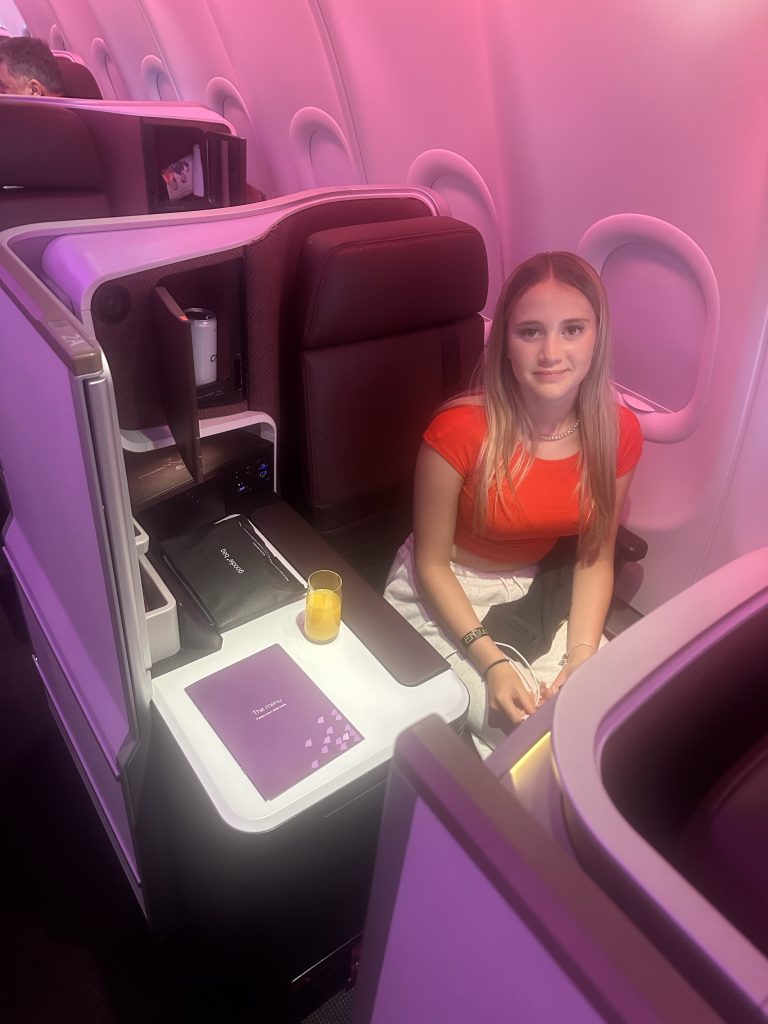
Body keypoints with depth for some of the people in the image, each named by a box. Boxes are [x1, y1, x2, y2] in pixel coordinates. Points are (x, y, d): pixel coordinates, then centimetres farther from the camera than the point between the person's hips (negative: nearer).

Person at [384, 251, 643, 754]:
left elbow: (595, 558, -1)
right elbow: (431, 564, -14)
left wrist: (582, 655, -15)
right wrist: (492, 662, -23)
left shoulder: (619, 432, -11)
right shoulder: (461, 430, -25)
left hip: (534, 595, 5)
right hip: (445, 598, -4)